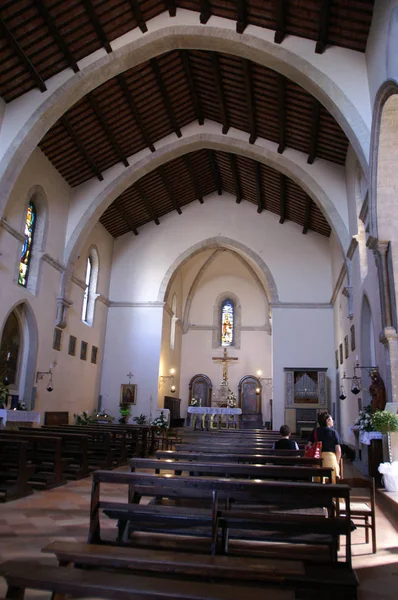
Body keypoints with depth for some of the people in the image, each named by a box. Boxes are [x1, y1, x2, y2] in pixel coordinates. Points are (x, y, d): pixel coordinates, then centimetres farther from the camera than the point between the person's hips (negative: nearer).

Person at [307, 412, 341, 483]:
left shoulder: (315, 431, 7)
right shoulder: (333, 432, 0)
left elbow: (308, 446, 3)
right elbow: (338, 449, -3)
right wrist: (337, 461, 10)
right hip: (330, 456, -2)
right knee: (331, 482, 7)